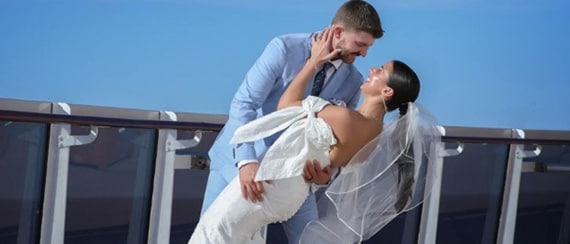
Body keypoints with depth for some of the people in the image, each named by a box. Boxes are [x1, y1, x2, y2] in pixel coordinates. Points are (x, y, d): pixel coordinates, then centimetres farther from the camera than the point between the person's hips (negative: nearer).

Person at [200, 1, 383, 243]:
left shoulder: (352, 82, -6)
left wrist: (328, 168, -26)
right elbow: (243, 103, -23)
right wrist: (246, 160, -36)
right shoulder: (285, 48, -20)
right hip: (240, 158, -3)